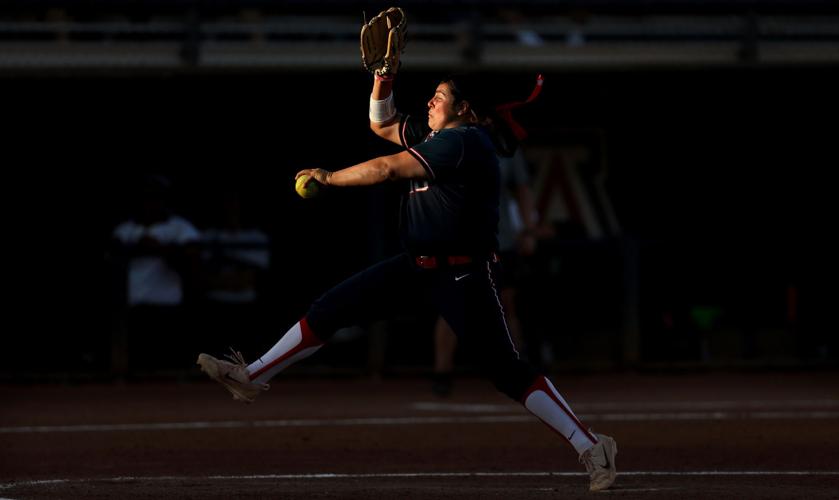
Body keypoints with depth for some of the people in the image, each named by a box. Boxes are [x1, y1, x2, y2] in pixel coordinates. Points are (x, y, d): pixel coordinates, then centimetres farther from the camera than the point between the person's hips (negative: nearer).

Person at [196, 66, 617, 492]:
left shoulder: (464, 142, -16)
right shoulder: (434, 136, 13)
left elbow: (387, 169, -16)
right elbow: (382, 124, 26)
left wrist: (329, 179, -4)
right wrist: (384, 80, 8)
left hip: (462, 276, -10)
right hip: (417, 266, 10)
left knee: (505, 369, -12)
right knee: (331, 309, 6)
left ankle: (590, 446, -9)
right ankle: (252, 378, 13)